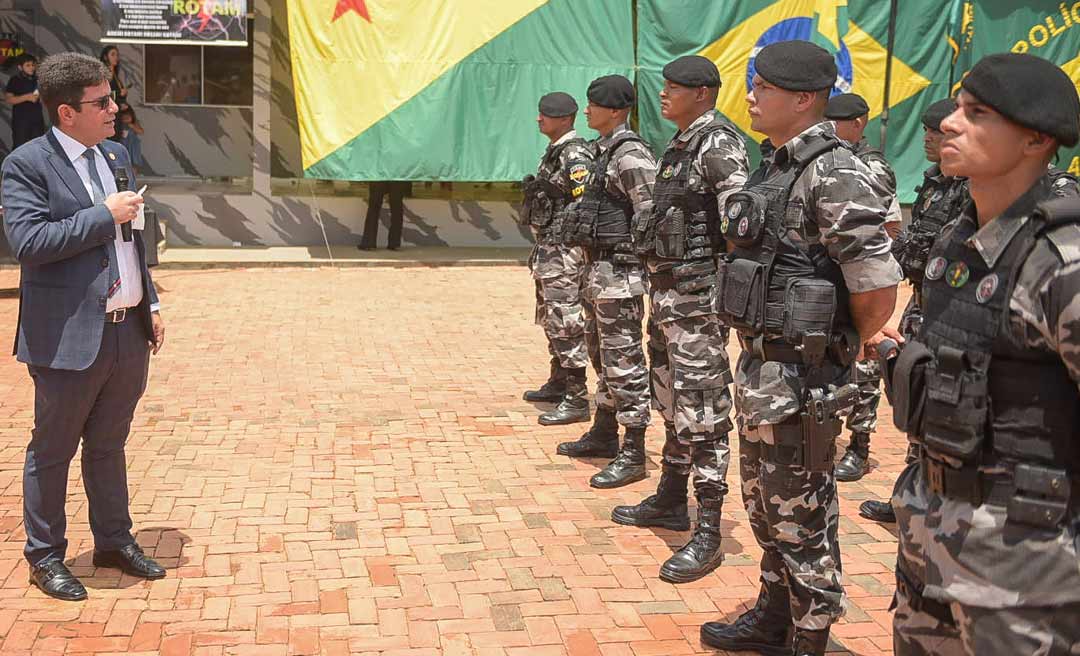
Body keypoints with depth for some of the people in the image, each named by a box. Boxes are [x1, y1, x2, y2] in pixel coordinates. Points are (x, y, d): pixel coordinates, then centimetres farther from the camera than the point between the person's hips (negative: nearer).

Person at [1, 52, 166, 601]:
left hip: (128, 333, 7)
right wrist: (103, 215, -19)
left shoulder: (115, 154, 12)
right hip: (70, 340, -7)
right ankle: (44, 556, 23)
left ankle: (114, 541, 33)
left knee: (108, 445, 20)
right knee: (52, 451, 9)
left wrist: (151, 304, 16)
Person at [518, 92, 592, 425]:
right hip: (548, 251, 11)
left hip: (564, 254, -11)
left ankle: (577, 401, -5)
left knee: (567, 325, -9)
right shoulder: (554, 152, 15)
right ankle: (558, 384, 32)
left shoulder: (575, 156, -16)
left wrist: (582, 256, -23)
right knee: (551, 322, 19)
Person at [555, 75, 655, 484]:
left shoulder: (631, 155, -16)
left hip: (619, 271, -11)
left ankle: (633, 455, -2)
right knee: (601, 356, 18)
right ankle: (603, 435, 31)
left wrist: (636, 265, -19)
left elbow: (650, 216, -21)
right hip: (597, 267, 11)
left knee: (623, 362, -7)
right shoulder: (604, 151, 16)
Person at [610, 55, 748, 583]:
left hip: (698, 293, -10)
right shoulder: (679, 145, 16)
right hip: (665, 288, 10)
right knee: (671, 401, 19)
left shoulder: (719, 146, -14)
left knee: (701, 411, -7)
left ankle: (707, 535, -2)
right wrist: (658, 283, 18)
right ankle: (670, 501, 33)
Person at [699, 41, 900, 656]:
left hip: (799, 376, -9)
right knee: (766, 506, 20)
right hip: (760, 364, 9)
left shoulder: (835, 174, -18)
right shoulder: (776, 166, 11)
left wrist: (838, 349, -5)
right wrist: (758, 353, 13)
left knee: (802, 517, 4)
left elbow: (879, 289, -21)